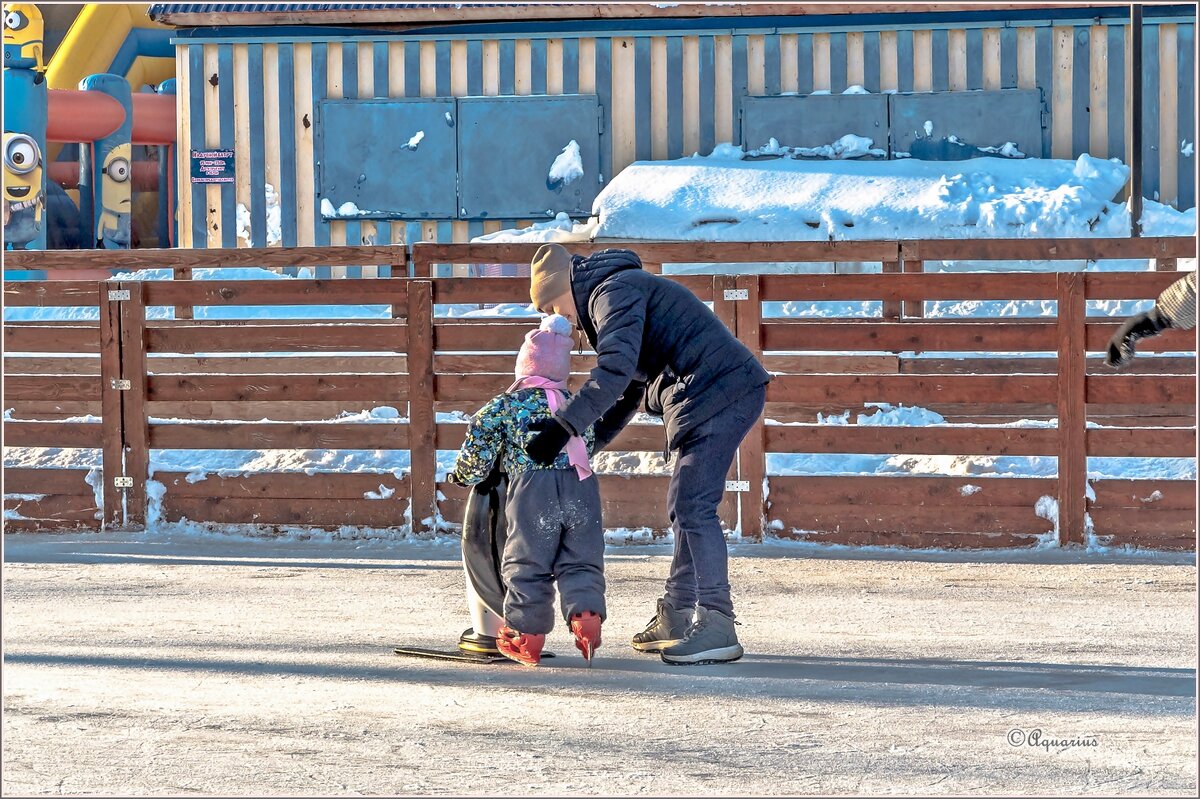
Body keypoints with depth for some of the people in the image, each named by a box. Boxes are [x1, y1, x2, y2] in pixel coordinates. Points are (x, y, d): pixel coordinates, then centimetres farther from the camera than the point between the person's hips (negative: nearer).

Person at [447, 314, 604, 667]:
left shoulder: (504, 405, 8)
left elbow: (480, 439, 5)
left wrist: (464, 475, 22)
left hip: (532, 488, -3)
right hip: (581, 485, 3)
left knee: (526, 564, 6)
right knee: (581, 561, 9)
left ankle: (526, 636, 7)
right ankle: (586, 617, -11)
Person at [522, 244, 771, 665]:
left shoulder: (613, 292, -7)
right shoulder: (611, 294, 27)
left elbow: (616, 370, -23)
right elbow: (629, 392, 31)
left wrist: (564, 426, -23)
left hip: (717, 392, -11)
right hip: (719, 395, 11)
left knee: (693, 507, -13)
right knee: (684, 507, 16)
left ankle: (717, 627, -17)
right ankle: (676, 617, 22)